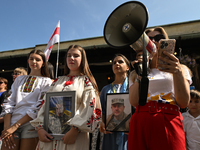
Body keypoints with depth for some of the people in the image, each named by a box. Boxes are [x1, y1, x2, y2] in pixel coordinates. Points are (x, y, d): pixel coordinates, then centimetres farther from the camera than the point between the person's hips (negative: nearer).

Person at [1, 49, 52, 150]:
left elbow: (38, 107, -8)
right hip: (11, 123, 3)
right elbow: (9, 103, 8)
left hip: (30, 124, -3)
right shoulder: (19, 79, 16)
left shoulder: (46, 82, 3)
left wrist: (15, 126, -12)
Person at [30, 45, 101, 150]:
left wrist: (75, 131, -19)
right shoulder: (57, 81, 14)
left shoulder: (86, 81, 1)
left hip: (74, 136, -4)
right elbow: (45, 105, 9)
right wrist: (39, 128, -4)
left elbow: (90, 108, -10)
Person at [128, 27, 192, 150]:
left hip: (169, 123, -1)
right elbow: (134, 102, 0)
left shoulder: (180, 69, 12)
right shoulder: (136, 73, 16)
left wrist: (178, 72, -15)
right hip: (140, 123, 2)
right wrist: (139, 75, -7)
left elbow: (184, 103, -3)